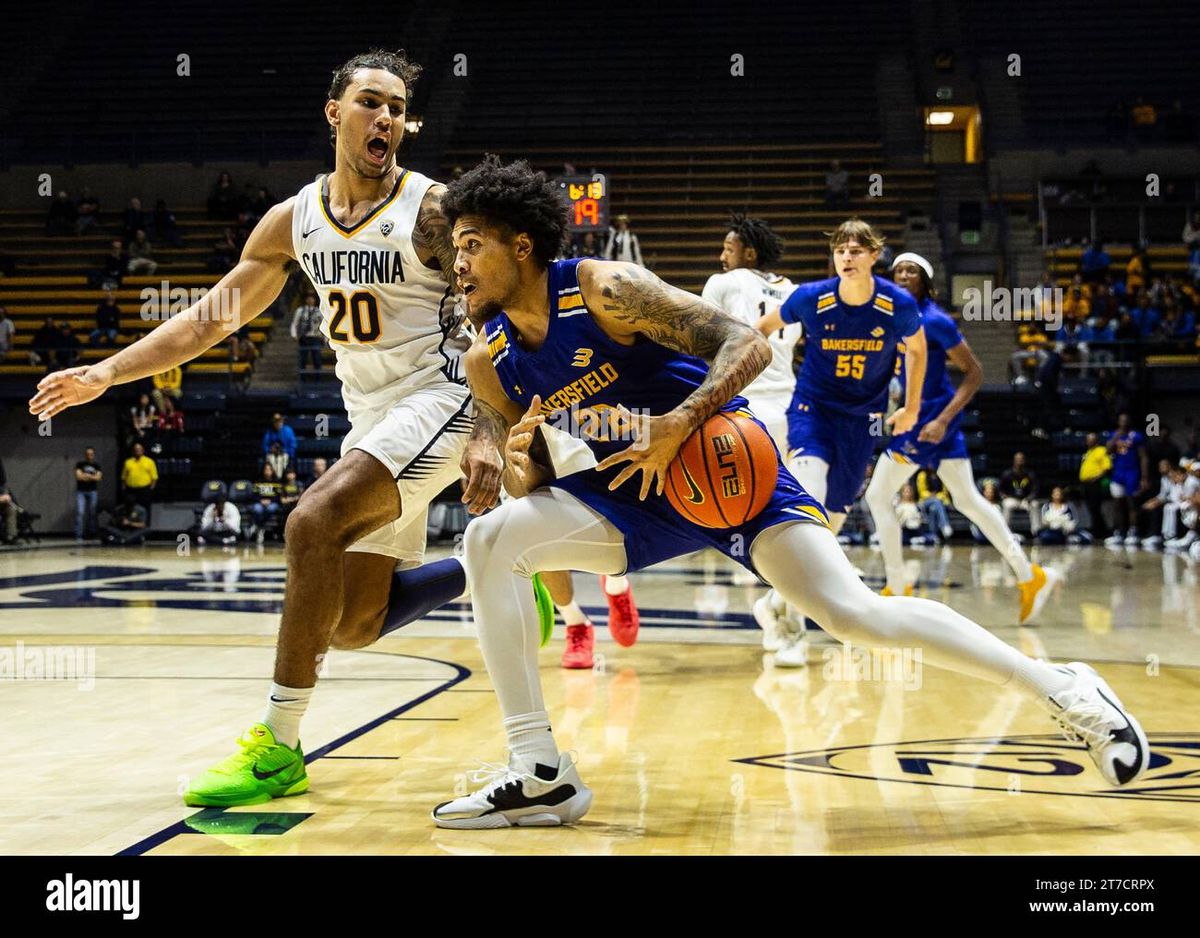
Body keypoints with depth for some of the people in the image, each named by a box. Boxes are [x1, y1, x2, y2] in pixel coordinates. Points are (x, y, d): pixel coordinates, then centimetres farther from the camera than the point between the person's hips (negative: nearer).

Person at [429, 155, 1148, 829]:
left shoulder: (605, 289, -19)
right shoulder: (490, 365, -2)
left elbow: (748, 343, -22)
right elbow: (535, 485, 6)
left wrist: (681, 423, -37)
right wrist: (520, 462, -18)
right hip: (632, 493, 6)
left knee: (853, 612, -19)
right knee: (492, 537, -14)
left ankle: (1063, 691, -1)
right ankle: (541, 775, -12)